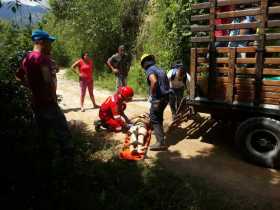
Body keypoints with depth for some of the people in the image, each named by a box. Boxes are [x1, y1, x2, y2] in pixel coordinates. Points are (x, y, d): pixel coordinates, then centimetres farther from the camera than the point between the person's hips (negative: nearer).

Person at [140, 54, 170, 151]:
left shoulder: (150, 70, -8)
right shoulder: (159, 69, 19)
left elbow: (154, 81, -28)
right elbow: (166, 83, 20)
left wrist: (152, 94, -17)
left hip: (158, 98, -9)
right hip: (165, 97, 9)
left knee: (155, 119, -4)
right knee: (159, 117, 27)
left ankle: (161, 142, -7)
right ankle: (159, 131, 46)